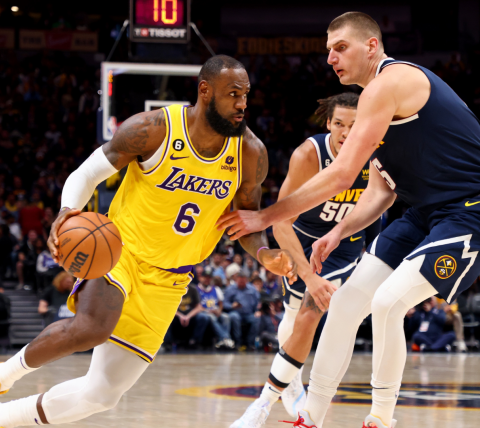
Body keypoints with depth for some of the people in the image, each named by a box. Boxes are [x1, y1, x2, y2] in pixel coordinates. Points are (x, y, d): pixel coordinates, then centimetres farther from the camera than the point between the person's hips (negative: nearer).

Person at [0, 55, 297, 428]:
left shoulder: (251, 153, -6)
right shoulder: (152, 130, -16)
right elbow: (89, 172, -6)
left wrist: (264, 254, -15)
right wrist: (67, 211, -27)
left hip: (165, 281, 4)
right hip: (120, 248, -4)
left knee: (102, 393, 0)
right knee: (91, 328, -37)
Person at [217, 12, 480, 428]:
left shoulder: (389, 83, -18)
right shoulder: (385, 97, 13)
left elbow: (342, 175, -23)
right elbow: (381, 190, 17)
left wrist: (266, 217, -18)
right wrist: (339, 232, 1)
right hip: (425, 214, 10)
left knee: (388, 302, -23)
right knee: (347, 301, 4)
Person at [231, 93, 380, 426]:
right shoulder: (309, 155, -34)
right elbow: (281, 222, -37)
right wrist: (309, 276, -45)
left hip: (345, 244, 0)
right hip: (302, 236, 0)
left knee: (310, 315, -15)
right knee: (294, 312, 18)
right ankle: (292, 382, 47)